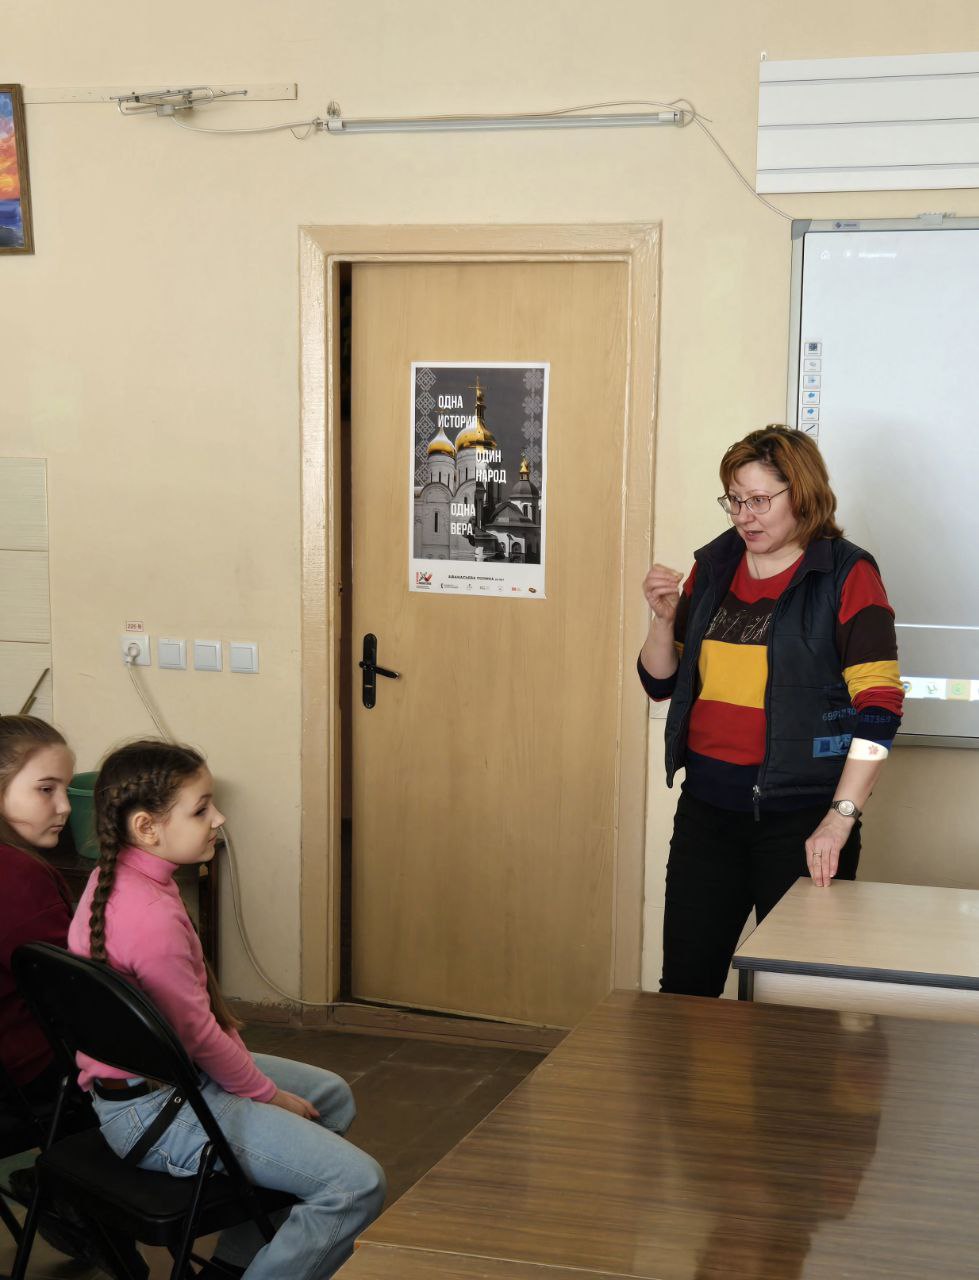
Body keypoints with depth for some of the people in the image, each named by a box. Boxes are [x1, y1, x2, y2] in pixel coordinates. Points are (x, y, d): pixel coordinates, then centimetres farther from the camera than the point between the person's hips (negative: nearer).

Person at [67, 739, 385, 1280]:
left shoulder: (109, 878, 4)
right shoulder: (151, 916, -27)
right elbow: (198, 1034, -19)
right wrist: (268, 1093, -5)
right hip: (157, 1109, -11)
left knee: (331, 1096, 25)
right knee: (357, 1184, -17)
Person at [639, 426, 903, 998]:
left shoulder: (847, 575, -7)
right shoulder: (712, 567, 9)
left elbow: (879, 705, -14)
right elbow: (661, 682, 15)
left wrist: (840, 819, -20)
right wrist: (665, 618, -5)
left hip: (800, 815, -4)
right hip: (708, 804, 5)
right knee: (684, 984, 8)